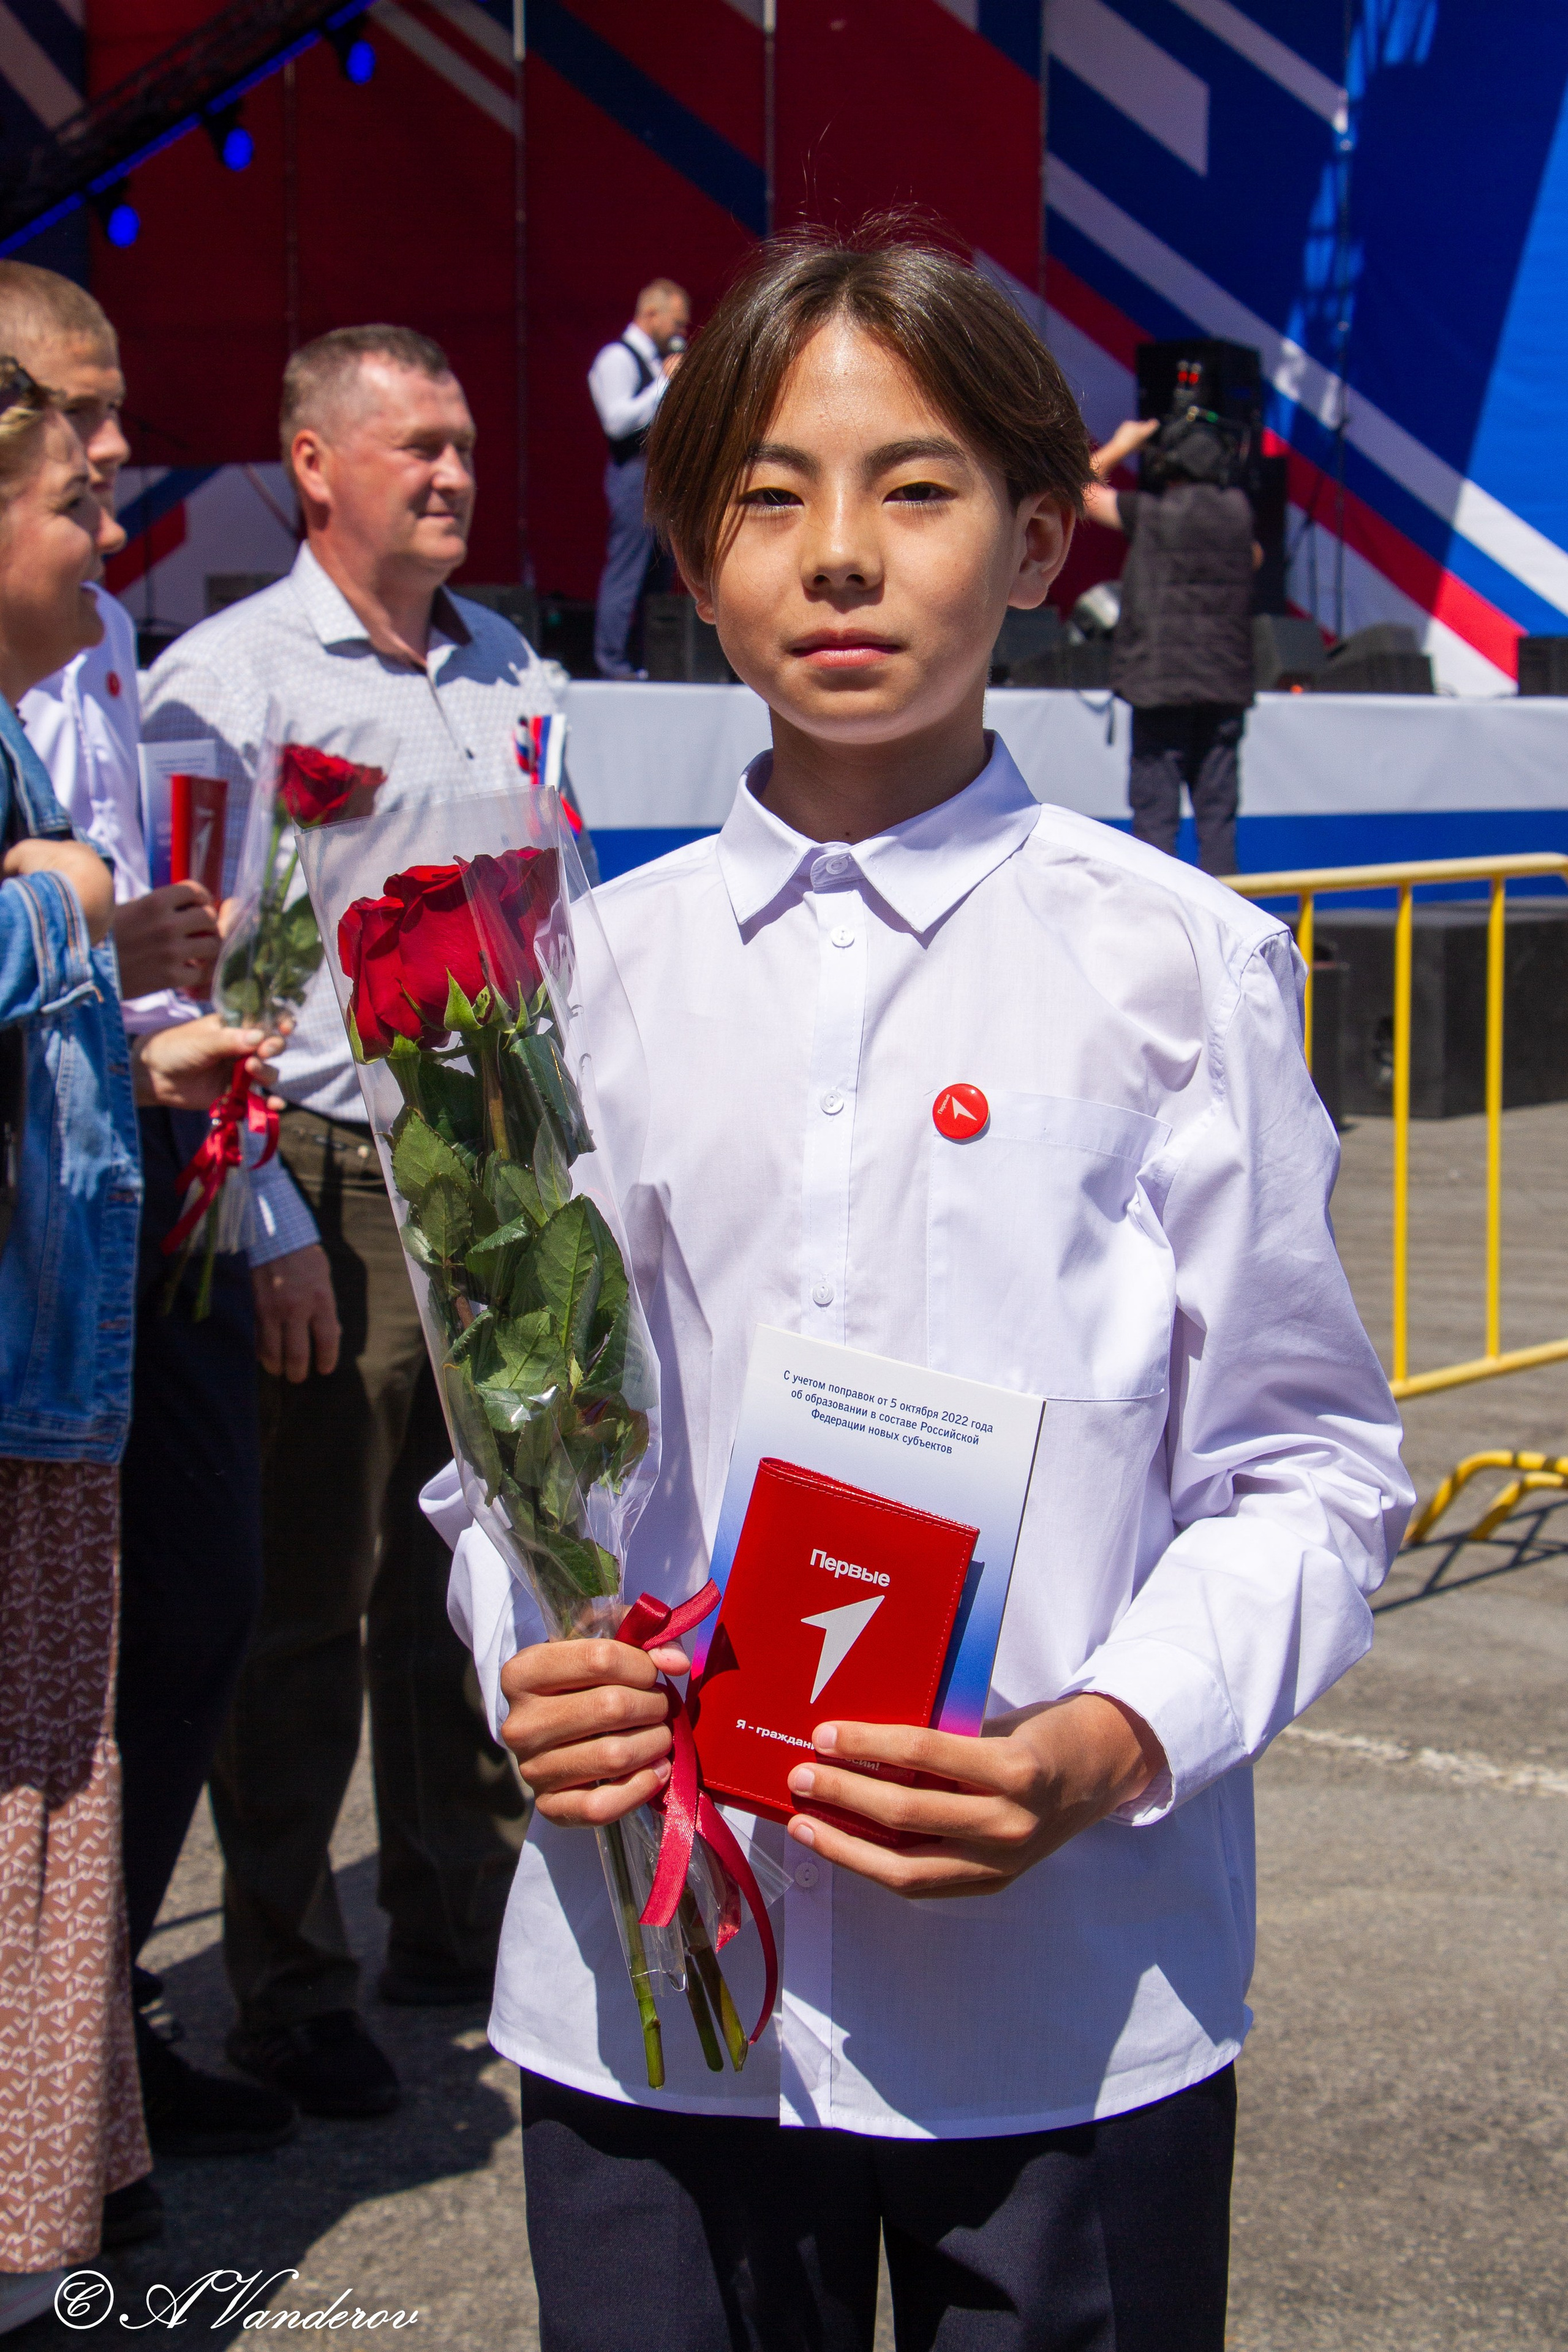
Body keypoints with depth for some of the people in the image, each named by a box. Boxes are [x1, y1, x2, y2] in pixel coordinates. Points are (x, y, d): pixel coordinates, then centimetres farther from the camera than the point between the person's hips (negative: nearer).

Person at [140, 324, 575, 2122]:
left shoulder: (513, 671, 13)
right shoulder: (228, 677, -6)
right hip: (337, 1179, -6)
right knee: (308, 1602, 1)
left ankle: (466, 1921, 30)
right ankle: (285, 1985, 14)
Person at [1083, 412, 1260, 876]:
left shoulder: (1151, 512, -7)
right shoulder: (1238, 509, 6)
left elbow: (1079, 490, 6)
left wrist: (1119, 445, 17)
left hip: (1162, 684, -4)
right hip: (1227, 688, 4)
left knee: (1155, 809, -2)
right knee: (1218, 810, 8)